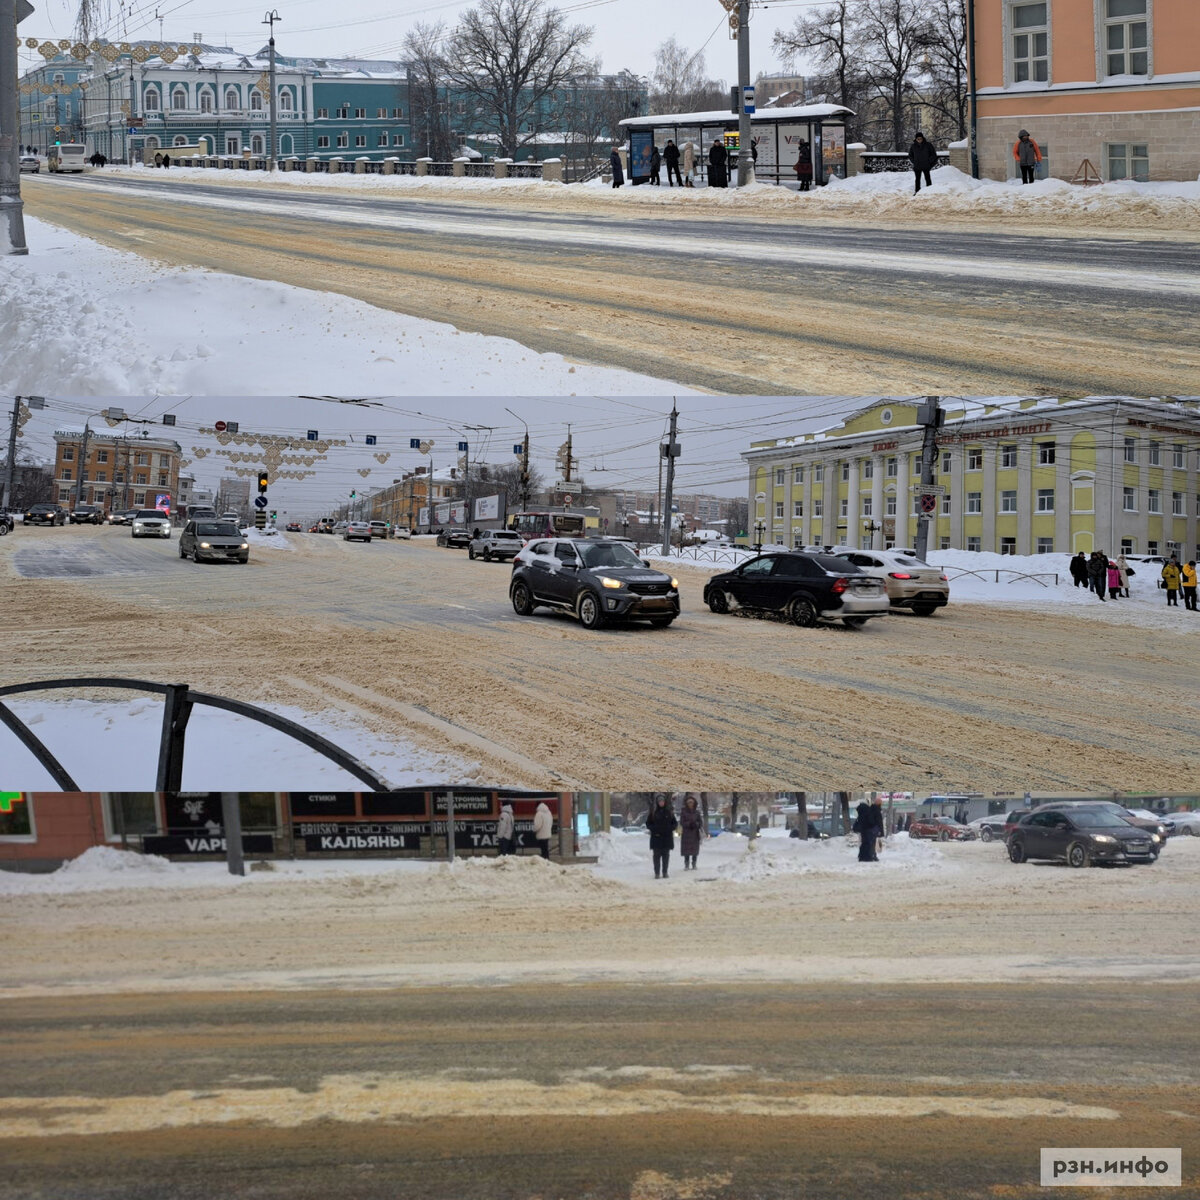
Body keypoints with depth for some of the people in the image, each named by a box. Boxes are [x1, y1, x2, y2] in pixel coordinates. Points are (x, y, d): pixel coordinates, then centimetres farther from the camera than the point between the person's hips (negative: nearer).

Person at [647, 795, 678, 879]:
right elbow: (648, 823, 6)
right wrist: (653, 829, -9)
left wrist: (670, 829, -7)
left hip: (667, 837, 1)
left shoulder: (669, 811, 5)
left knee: (666, 855, 4)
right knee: (657, 855, -3)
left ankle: (665, 872, 10)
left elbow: (675, 823, 10)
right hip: (656, 837, -1)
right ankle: (657, 873, -2)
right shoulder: (653, 812, 2)